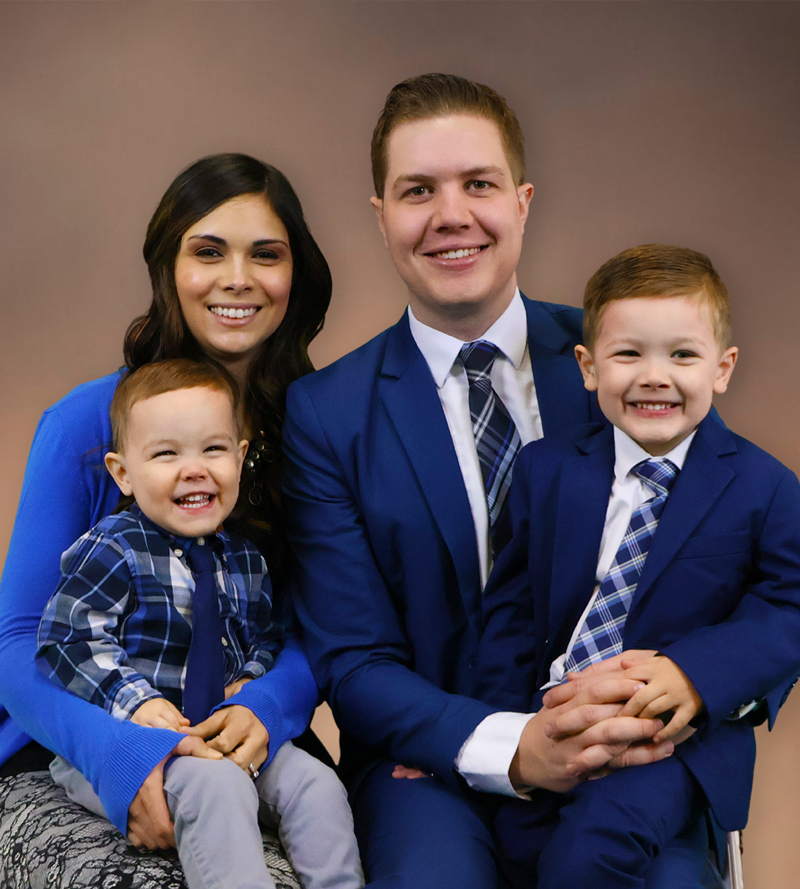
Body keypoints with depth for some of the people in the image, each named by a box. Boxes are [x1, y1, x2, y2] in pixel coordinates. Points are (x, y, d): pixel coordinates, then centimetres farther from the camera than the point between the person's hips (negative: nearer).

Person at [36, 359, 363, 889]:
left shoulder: (246, 560, 12)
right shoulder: (112, 552, -9)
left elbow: (267, 636, 24)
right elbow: (68, 641, -13)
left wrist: (253, 681, 1)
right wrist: (135, 700, -24)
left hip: (227, 729, 6)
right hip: (123, 741, -6)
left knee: (316, 784, -9)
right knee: (214, 784, -33)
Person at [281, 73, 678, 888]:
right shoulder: (325, 415, -1)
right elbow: (353, 662, -3)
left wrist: (659, 696, -17)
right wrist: (510, 748, -21)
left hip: (620, 756, 1)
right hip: (433, 764, -1)